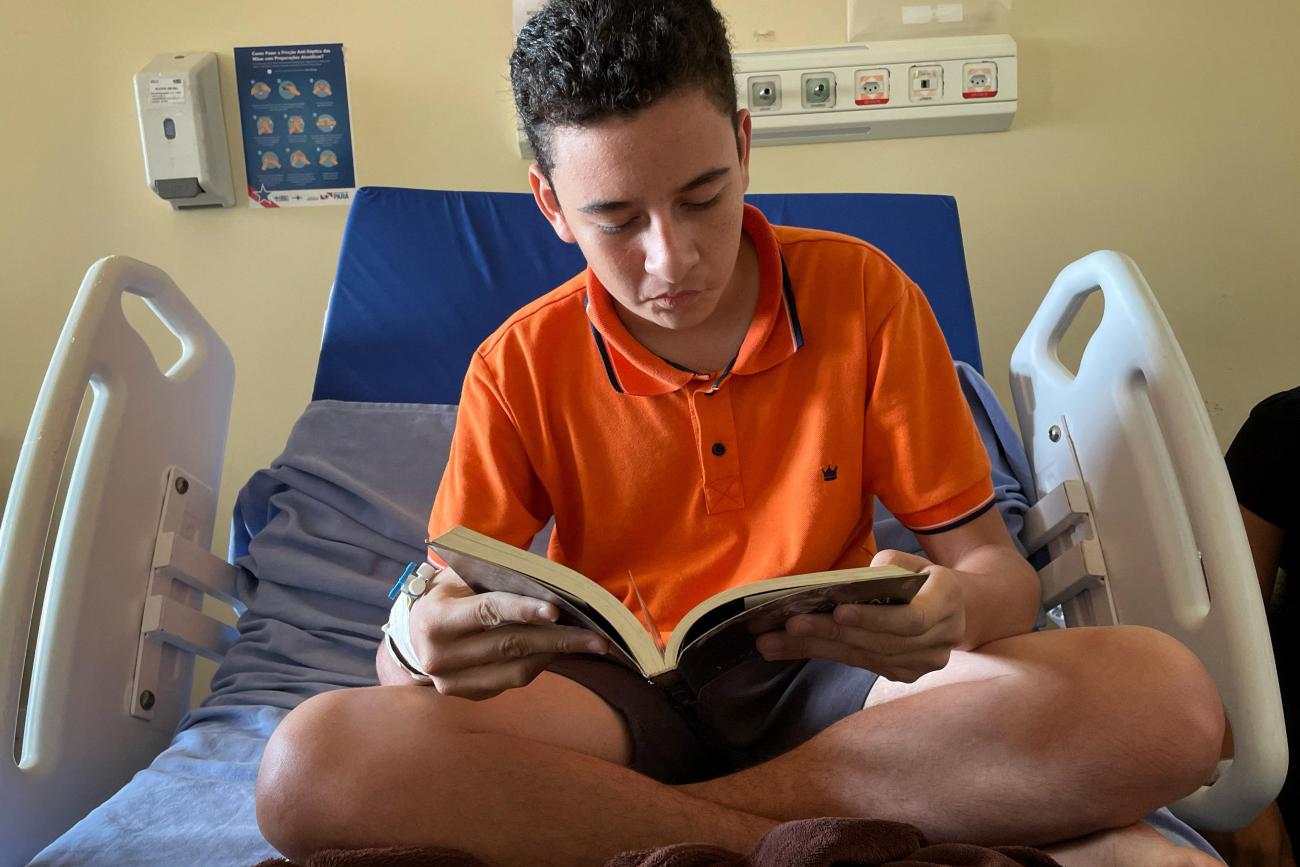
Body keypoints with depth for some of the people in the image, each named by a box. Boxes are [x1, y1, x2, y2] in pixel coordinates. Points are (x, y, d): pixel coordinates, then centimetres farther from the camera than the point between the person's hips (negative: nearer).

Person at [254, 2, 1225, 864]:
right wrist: (425, 643, -29)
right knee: (311, 764, -27)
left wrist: (951, 611, -27)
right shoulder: (520, 369, -3)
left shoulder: (862, 294, -4)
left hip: (827, 681, 1)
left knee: (1167, 696, -25)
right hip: (625, 690, 1)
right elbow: (435, 612, -4)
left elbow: (992, 564, -2)